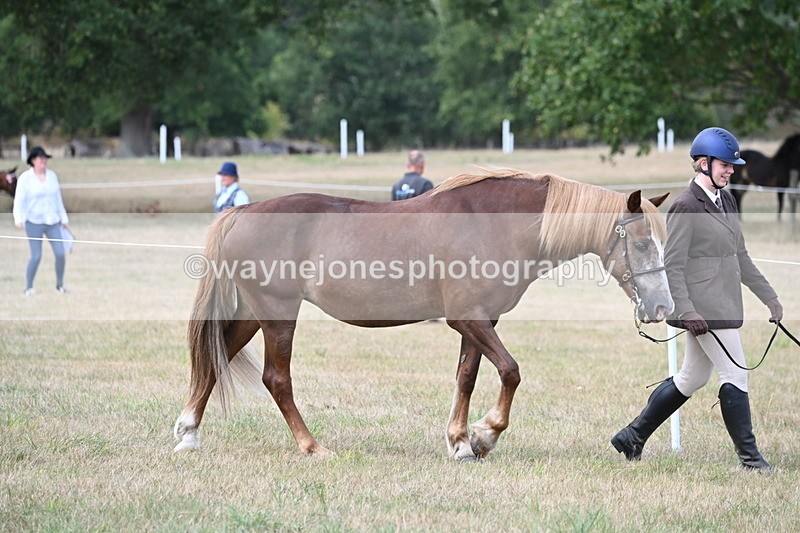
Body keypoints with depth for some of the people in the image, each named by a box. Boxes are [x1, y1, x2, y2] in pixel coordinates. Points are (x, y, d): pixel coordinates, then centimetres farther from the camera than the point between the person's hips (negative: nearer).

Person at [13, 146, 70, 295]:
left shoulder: (52, 175, 8)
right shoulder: (25, 178, -7)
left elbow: (58, 198, 15)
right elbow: (19, 200, -12)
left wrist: (64, 218, 17)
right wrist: (18, 218, -26)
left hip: (52, 221, 4)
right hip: (34, 222, -4)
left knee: (60, 253, -4)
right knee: (36, 256, -10)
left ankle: (59, 284, 15)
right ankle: (28, 287, 7)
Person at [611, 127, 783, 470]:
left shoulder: (725, 201, 13)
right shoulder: (686, 207, -13)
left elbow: (740, 257, 20)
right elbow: (672, 265, -15)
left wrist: (769, 297, 18)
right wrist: (686, 311, -23)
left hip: (724, 303, 9)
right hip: (703, 307, -9)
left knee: (691, 378, 15)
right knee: (735, 375, -6)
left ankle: (632, 438, 24)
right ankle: (749, 456, 2)